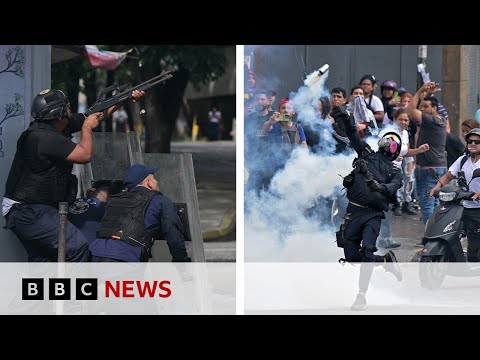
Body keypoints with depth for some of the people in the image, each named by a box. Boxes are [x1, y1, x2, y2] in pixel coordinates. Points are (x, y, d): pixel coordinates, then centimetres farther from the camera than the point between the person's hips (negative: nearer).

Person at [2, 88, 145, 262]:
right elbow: (85, 155, -21)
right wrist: (87, 127, -4)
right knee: (77, 247, -17)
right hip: (28, 212, -11)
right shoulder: (44, 137, -23)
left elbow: (98, 114, 18)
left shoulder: (61, 125, 6)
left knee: (41, 260, 16)